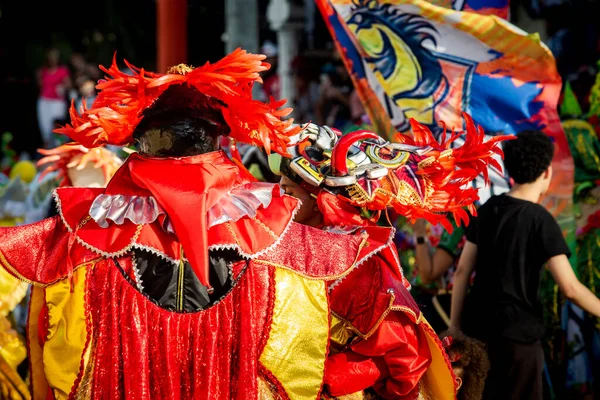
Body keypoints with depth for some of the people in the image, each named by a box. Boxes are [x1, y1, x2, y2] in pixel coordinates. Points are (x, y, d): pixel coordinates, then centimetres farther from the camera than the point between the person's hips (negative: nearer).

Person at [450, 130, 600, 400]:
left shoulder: (489, 209, 5)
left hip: (477, 328, 6)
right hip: (516, 333, -6)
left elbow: (462, 272, 6)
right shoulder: (541, 220, -13)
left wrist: (455, 326, 12)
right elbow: (570, 288, -18)